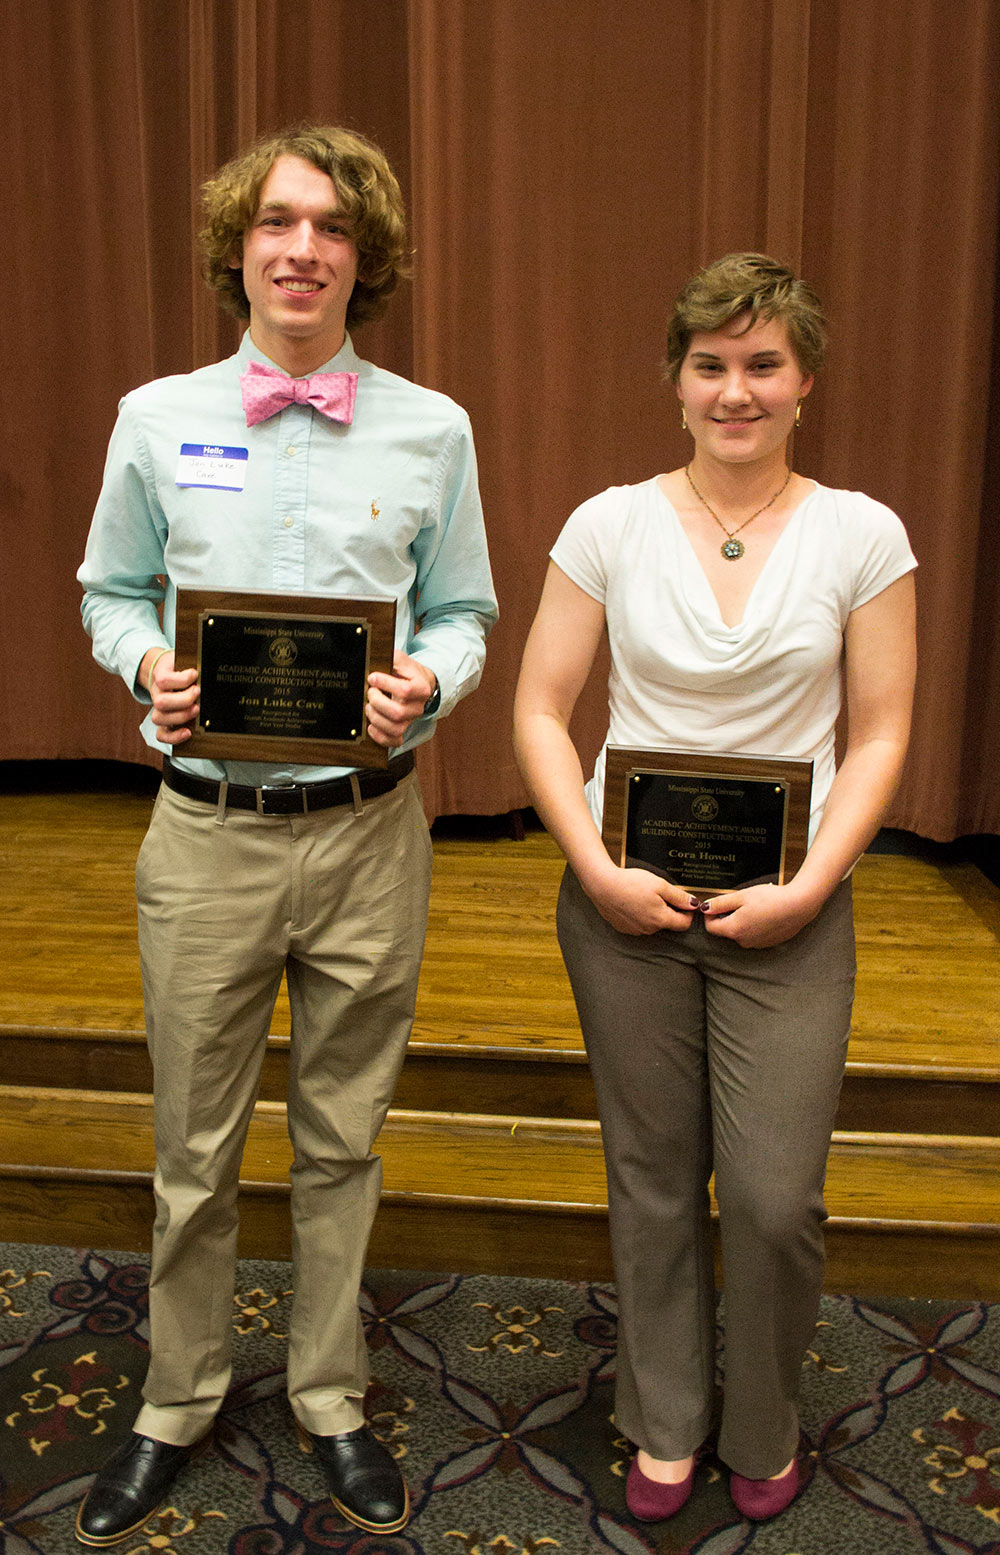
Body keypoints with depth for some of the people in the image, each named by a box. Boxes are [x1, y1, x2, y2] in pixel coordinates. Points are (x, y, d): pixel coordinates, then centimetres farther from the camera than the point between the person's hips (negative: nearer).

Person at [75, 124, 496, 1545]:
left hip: (369, 832, 0)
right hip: (208, 832, 0)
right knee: (195, 1149, 13)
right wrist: (149, 664, -11)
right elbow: (109, 593, 10)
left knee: (342, 1142, 14)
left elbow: (464, 613, 6)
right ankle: (176, 1408, 38)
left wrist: (427, 682, -15)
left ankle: (332, 1403, 37)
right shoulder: (157, 419, 4)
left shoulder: (431, 431, 2)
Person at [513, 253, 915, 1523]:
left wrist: (809, 886, -12)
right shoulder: (610, 526, -1)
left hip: (788, 912, 0)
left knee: (773, 1199, 1)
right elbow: (540, 711, -1)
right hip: (625, 904, 1)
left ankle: (764, 1433, 32)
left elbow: (879, 737, 0)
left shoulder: (862, 536, -2)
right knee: (653, 1180, 13)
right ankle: (664, 1425, 38)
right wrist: (597, 869, -11)